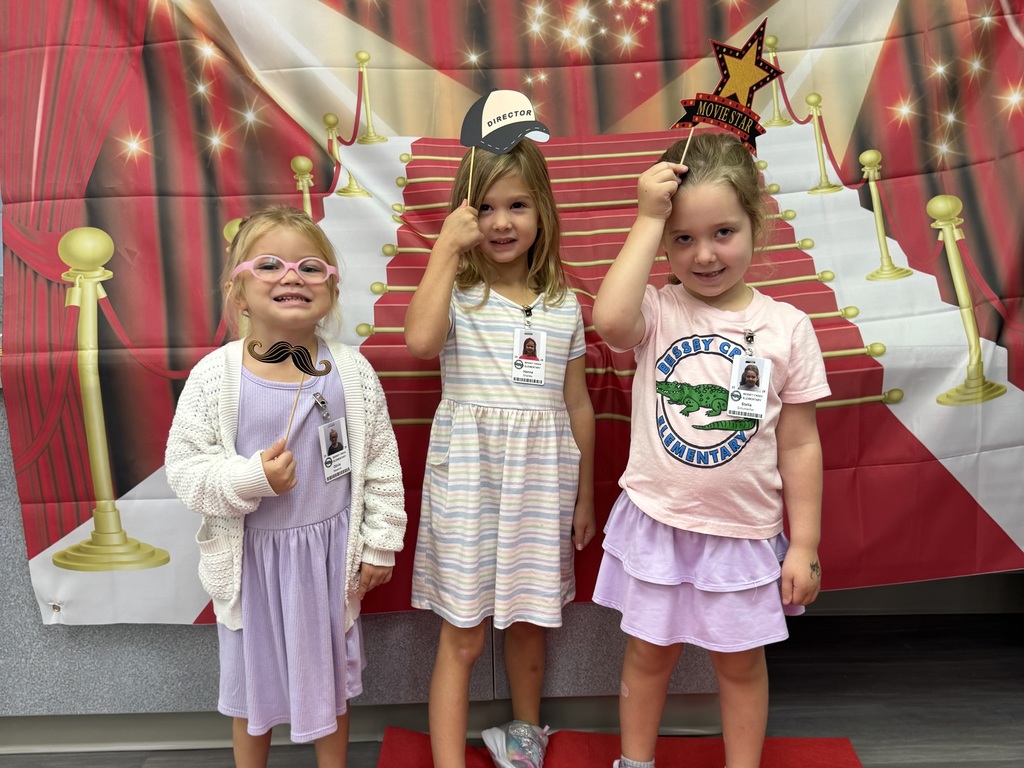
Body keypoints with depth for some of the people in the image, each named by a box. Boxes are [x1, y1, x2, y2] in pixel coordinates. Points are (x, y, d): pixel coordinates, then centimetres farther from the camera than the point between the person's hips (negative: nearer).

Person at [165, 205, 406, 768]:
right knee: (254, 682, 19)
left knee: (330, 674, 20)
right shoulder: (214, 377, -12)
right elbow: (184, 469, -9)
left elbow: (382, 466, -2)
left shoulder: (352, 372, -8)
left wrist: (380, 545, -1)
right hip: (250, 555, 0)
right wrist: (251, 478, -26)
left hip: (331, 550, 1)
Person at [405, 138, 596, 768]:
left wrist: (585, 496, 13)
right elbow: (421, 340, -27)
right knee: (463, 637, 3)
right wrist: (446, 248, -19)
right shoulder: (456, 294, -3)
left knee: (530, 621, 18)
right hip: (468, 476, -3)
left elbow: (578, 404, 10)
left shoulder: (563, 305, 6)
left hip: (542, 480, 3)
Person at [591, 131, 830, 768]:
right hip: (657, 523, 0)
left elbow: (799, 444, -2)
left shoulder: (787, 327, -7)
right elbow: (611, 319, -35)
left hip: (745, 531, 1)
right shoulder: (658, 311, -9)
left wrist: (805, 544, 0)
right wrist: (647, 218, -26)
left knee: (741, 661, 18)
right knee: (649, 651, 17)